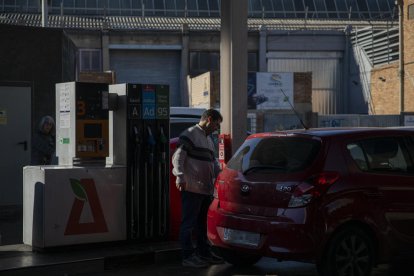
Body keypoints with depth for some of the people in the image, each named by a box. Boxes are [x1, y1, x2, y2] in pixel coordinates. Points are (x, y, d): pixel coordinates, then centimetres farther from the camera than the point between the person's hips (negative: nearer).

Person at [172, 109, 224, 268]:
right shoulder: (190, 134, -6)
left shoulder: (209, 140, 23)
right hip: (192, 189, -9)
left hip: (206, 189, 9)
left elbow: (213, 162, 31)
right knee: (189, 223, -4)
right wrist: (180, 177, -25)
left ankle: (204, 253, 24)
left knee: (203, 224, 16)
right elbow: (177, 157, -14)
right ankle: (188, 256, 0)